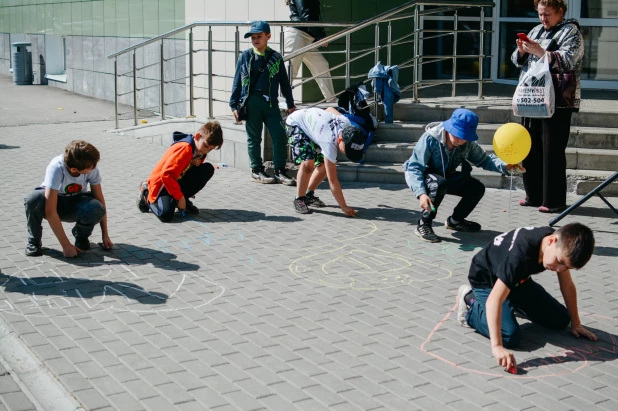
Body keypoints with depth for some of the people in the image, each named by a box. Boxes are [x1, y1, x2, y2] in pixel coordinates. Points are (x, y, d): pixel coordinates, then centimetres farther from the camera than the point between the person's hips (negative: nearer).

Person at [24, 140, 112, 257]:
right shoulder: (56, 168, -34)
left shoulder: (92, 168, -24)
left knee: (96, 209, -32)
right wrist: (66, 245, -34)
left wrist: (105, 235, -11)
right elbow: (50, 211, -35)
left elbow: (100, 199, -10)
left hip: (75, 204, 2)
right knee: (34, 198, -37)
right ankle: (34, 241, -9)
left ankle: (81, 236, 3)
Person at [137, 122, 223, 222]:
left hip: (179, 181, 8)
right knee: (166, 214, -31)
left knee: (208, 169, -8)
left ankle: (184, 201, 3)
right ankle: (146, 194, 2)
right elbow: (166, 174, -30)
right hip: (161, 182, -8)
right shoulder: (185, 148, -27)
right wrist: (179, 197, -22)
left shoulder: (200, 151, -1)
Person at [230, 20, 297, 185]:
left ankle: (279, 170, 4)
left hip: (271, 103, 1)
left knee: (280, 135, -5)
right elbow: (237, 82, 8)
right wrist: (234, 105, 4)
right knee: (254, 137, 6)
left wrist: (290, 104, 12)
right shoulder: (245, 57, 6)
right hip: (251, 102, -1)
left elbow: (284, 82, 13)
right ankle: (256, 170, 16)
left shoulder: (275, 58, 8)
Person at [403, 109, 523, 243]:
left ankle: (455, 221, 16)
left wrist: (504, 166, -24)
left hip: (446, 177, 6)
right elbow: (414, 168, -34)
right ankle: (423, 225, -23)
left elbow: (484, 159, -3)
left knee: (477, 188, -7)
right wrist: (421, 194, -49)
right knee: (439, 184, -38)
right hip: (422, 177, -6)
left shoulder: (468, 144, -14)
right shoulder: (430, 139, -31)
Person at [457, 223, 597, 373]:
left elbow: (567, 286, -4)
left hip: (518, 279, 7)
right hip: (486, 281, -7)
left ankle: (512, 304, 26)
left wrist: (576, 324, 0)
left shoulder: (561, 247, -20)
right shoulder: (520, 256, -43)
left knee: (560, 320, 5)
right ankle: (471, 301, -2)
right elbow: (494, 300, -48)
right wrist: (497, 347, -54)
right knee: (510, 336, -26)